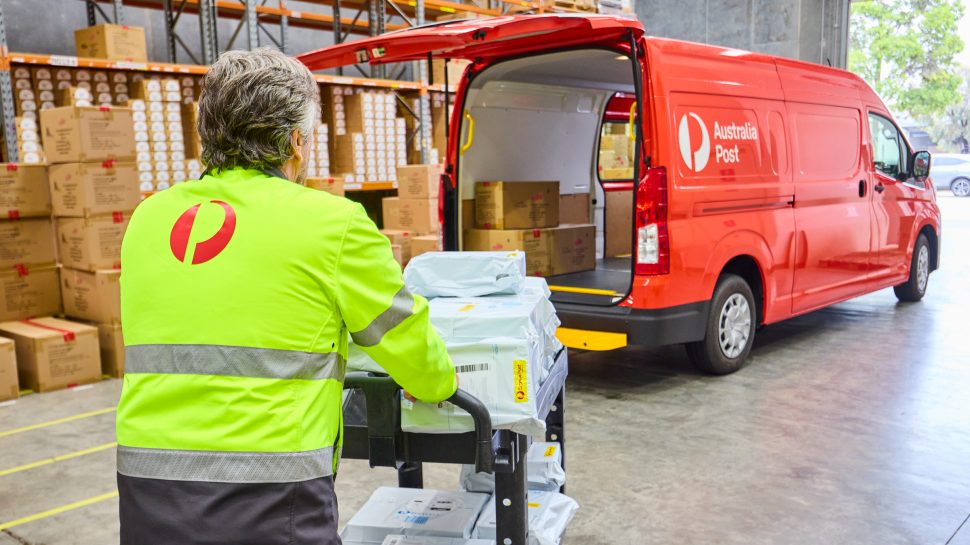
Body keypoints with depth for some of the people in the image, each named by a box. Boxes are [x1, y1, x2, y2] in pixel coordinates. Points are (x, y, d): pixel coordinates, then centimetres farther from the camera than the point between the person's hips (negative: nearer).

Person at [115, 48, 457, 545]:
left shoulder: (148, 217, 7)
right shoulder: (332, 223, -9)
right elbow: (404, 334, 3)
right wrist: (441, 385, 25)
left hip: (145, 496, 5)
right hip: (270, 504, -5)